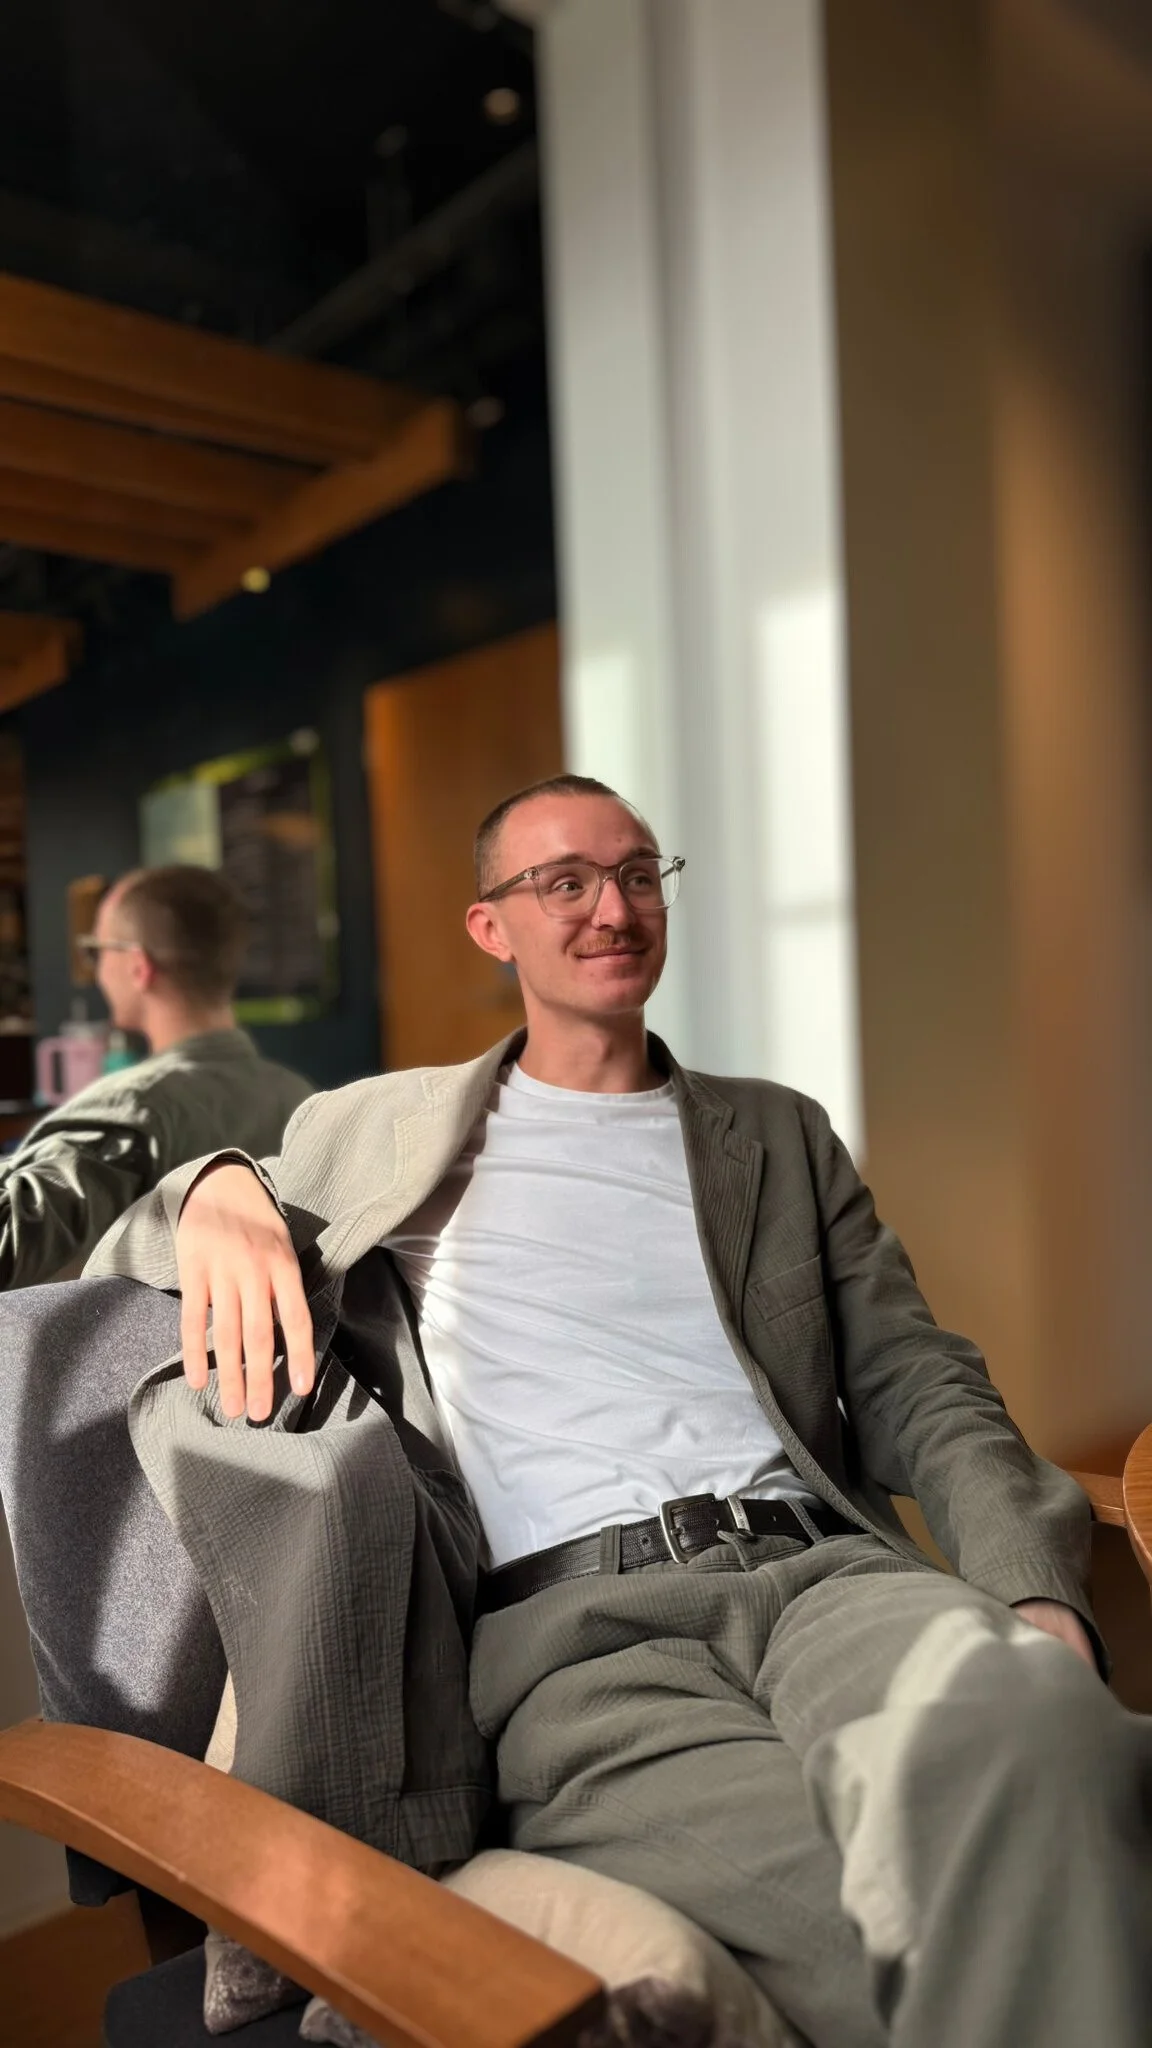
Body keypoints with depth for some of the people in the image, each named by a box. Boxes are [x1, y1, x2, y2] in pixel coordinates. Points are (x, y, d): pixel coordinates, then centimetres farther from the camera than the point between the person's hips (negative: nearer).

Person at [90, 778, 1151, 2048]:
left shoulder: (780, 1135, 22)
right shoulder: (377, 1130, 18)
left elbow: (921, 1394, 15)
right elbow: (114, 1270, 21)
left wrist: (1039, 1597, -6)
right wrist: (215, 1190, -5)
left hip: (817, 1567, 3)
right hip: (569, 1624, -2)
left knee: (1024, 1699, -34)